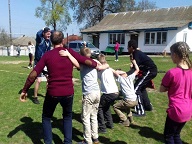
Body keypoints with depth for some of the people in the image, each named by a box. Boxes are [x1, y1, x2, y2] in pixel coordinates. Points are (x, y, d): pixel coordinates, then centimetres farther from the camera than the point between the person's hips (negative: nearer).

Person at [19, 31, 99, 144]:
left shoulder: (47, 55, -4)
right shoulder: (70, 52, -2)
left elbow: (33, 74, -8)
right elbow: (88, 62, 0)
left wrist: (25, 90, 2)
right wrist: (98, 65, 20)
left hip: (52, 93, -1)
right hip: (68, 93, 2)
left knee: (46, 118, 23)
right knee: (67, 117, 26)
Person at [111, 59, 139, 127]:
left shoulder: (120, 78, -3)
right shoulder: (130, 77, 9)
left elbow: (114, 71, -15)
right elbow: (137, 70, 21)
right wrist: (134, 62, 31)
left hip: (129, 101, -6)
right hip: (136, 100, 6)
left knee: (115, 106, 14)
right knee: (125, 102, 37)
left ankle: (125, 121, 9)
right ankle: (130, 118, 31)